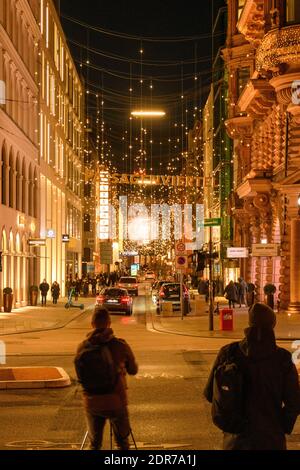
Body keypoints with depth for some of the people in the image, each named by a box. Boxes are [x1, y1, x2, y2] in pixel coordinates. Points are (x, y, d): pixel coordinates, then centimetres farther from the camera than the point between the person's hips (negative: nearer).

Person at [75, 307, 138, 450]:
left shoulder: (82, 347, -6)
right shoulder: (120, 346, -11)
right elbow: (133, 370, 4)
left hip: (92, 403, 2)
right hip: (116, 402, -2)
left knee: (94, 443, 17)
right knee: (122, 442, 15)